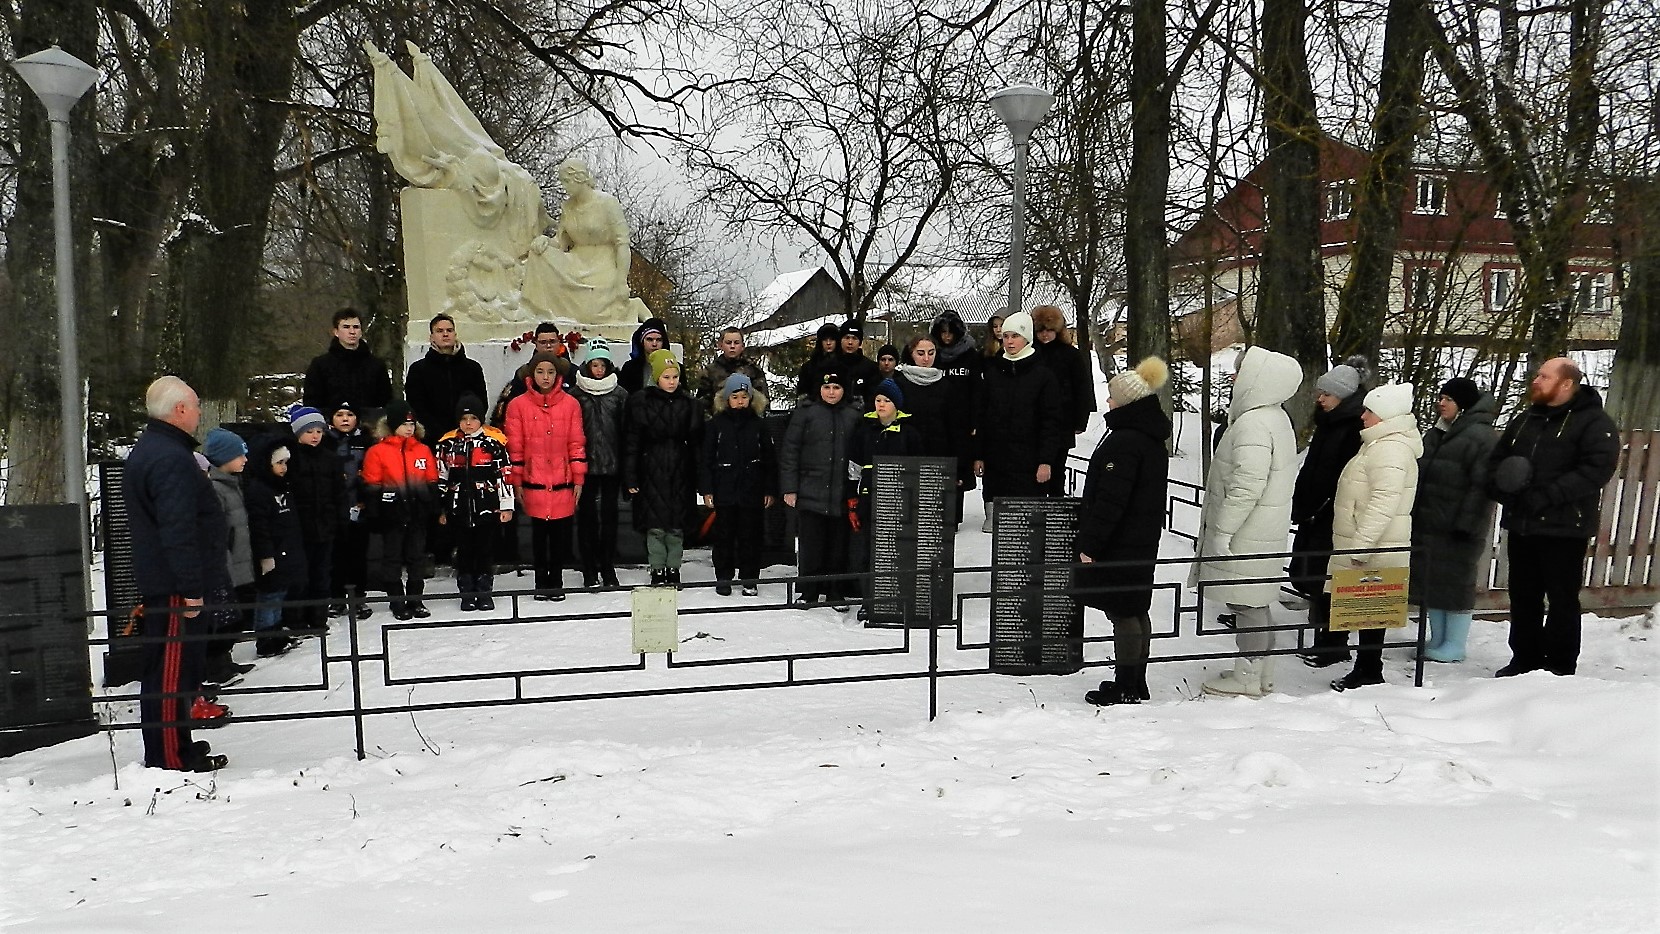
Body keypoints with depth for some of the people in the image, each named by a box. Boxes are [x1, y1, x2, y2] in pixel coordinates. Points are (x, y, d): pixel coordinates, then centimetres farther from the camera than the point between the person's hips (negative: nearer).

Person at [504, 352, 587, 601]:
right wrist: (517, 483, 1)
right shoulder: (518, 405, 2)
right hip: (534, 483, -1)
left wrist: (578, 479, 2)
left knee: (560, 532, 4)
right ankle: (541, 581, 16)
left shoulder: (571, 404, 4)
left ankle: (556, 580, 16)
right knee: (539, 533, 5)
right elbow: (515, 447, 3)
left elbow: (576, 444, 5)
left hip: (563, 482, 1)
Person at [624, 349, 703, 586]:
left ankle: (673, 569, 16)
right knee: (655, 524, -1)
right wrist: (631, 477, -6)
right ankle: (657, 570, 11)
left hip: (680, 471, 2)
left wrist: (697, 478, 5)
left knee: (677, 524, 5)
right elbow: (631, 442, -1)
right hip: (652, 470, -2)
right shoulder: (640, 402, -2)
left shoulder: (689, 404, 6)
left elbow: (696, 441, 9)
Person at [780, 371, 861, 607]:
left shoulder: (853, 417, 11)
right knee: (810, 545, 0)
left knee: (839, 545, 5)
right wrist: (789, 488, -5)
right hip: (811, 494, -2)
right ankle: (807, 592, 11)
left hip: (842, 496, 2)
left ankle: (835, 592, 15)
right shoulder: (805, 413, 3)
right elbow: (789, 452, 1)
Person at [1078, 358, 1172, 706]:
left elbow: (1109, 501, -23)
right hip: (1143, 542, 10)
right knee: (1137, 610, 16)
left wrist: (1089, 544, -18)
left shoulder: (1124, 441, -21)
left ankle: (1125, 688, 5)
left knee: (1122, 613, -2)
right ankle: (1136, 684, 25)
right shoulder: (1153, 439, 11)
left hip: (1119, 545, -10)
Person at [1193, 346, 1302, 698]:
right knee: (1254, 601, 18)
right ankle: (1261, 670, 28)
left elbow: (1246, 488, -26)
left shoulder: (1252, 424, -21)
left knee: (1246, 602, 0)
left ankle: (1249, 676, 9)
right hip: (1264, 531, 10)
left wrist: (1221, 532, -20)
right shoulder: (1276, 417, 12)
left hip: (1246, 537, -10)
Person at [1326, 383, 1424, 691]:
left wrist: (1361, 545, -25)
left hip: (1375, 551, -10)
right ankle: (1366, 670, 18)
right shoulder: (1381, 444, 17)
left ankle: (1368, 672, 3)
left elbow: (1384, 502, -25)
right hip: (1367, 546, 10)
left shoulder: (1389, 449, -17)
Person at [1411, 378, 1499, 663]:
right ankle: (1437, 639, 23)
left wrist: (1465, 523, -22)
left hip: (1458, 529, -9)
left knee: (1456, 582, -1)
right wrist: (1412, 516, 20)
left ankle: (1455, 646, 9)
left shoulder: (1481, 436, -12)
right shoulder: (1435, 434, 15)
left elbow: (1481, 486, -18)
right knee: (1430, 581, 12)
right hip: (1427, 523, 9)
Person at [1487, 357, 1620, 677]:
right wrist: (1502, 487, -5)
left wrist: (1545, 496, -24)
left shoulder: (1594, 422, -6)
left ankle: (1560, 667, 10)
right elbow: (1495, 460, 17)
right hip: (1521, 526, 7)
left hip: (1564, 528, -6)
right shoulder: (1524, 421, 15)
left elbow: (1597, 468, -18)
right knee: (1523, 597, 12)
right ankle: (1525, 660, 23)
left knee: (1562, 600, 1)